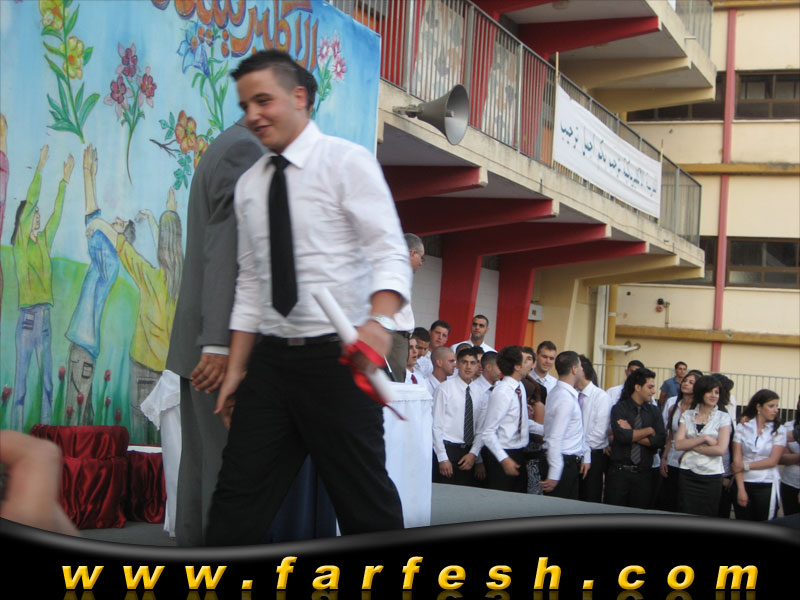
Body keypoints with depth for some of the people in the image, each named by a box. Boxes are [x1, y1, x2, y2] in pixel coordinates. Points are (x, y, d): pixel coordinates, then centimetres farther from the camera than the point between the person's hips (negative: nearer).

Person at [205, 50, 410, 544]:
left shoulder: (347, 161, -4)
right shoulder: (249, 185, 13)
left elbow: (390, 254, -13)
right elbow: (250, 285, 16)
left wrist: (379, 320, -32)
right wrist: (236, 370, 11)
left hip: (338, 356, -5)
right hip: (272, 360, 5)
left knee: (365, 498, 1)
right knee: (239, 496, 4)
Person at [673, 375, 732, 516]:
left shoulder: (723, 417, 0)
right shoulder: (687, 415, 7)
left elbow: (721, 449, -11)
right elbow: (678, 444, -3)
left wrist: (691, 446, -7)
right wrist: (704, 438, -12)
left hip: (711, 477, -2)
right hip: (687, 475, 2)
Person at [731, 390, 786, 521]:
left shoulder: (779, 431, 1)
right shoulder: (743, 428, 3)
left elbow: (773, 461, -5)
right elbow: (737, 461, -2)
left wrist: (746, 466, -7)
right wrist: (741, 489, -9)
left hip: (767, 486, -1)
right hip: (743, 483, 1)